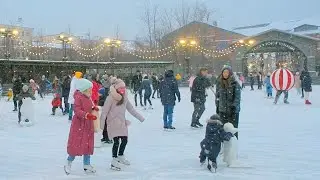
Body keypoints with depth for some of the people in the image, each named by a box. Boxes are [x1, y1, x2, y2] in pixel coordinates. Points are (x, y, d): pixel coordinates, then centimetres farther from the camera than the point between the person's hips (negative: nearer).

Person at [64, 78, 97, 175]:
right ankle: (69, 163, 17)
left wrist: (93, 108, 0)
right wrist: (87, 115, -37)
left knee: (88, 144, 11)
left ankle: (87, 164, 21)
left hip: (88, 125, 8)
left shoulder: (88, 98, 8)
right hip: (78, 124, -8)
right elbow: (77, 110, -25)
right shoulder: (78, 97, -16)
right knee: (76, 144, -2)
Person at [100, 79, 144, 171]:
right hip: (113, 123, -7)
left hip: (122, 123, 7)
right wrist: (101, 124, -16)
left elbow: (131, 109, 17)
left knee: (124, 140, 9)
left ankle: (120, 156, 31)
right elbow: (104, 111, -14)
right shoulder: (110, 98, -14)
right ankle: (114, 161, 5)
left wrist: (140, 117, 20)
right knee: (116, 142, -9)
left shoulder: (125, 98, 7)